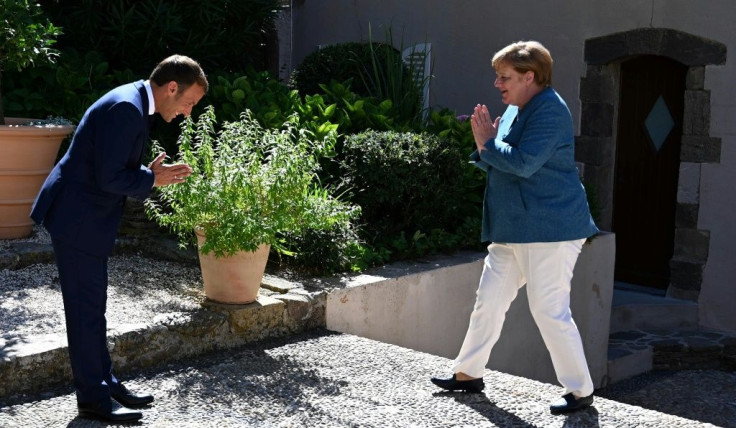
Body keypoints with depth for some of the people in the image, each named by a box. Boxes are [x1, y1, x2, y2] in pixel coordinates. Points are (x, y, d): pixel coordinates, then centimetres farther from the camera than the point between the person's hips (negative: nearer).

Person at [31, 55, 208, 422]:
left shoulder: (134, 103, 10)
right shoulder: (127, 108, -22)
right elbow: (109, 177, -26)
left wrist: (152, 174, 3)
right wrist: (153, 179, -12)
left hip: (86, 218, 10)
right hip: (78, 220, -10)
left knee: (93, 307, 17)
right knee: (86, 309, -1)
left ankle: (104, 383, 28)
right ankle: (93, 399, 9)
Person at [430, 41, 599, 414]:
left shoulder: (550, 110, -15)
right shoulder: (515, 110, 15)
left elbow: (524, 163, -26)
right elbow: (496, 164, 19)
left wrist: (487, 143, -11)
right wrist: (485, 142, -1)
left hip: (549, 229, -10)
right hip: (512, 230, 10)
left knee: (550, 310, -6)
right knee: (488, 302, 13)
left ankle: (580, 391, 7)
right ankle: (468, 373, 26)